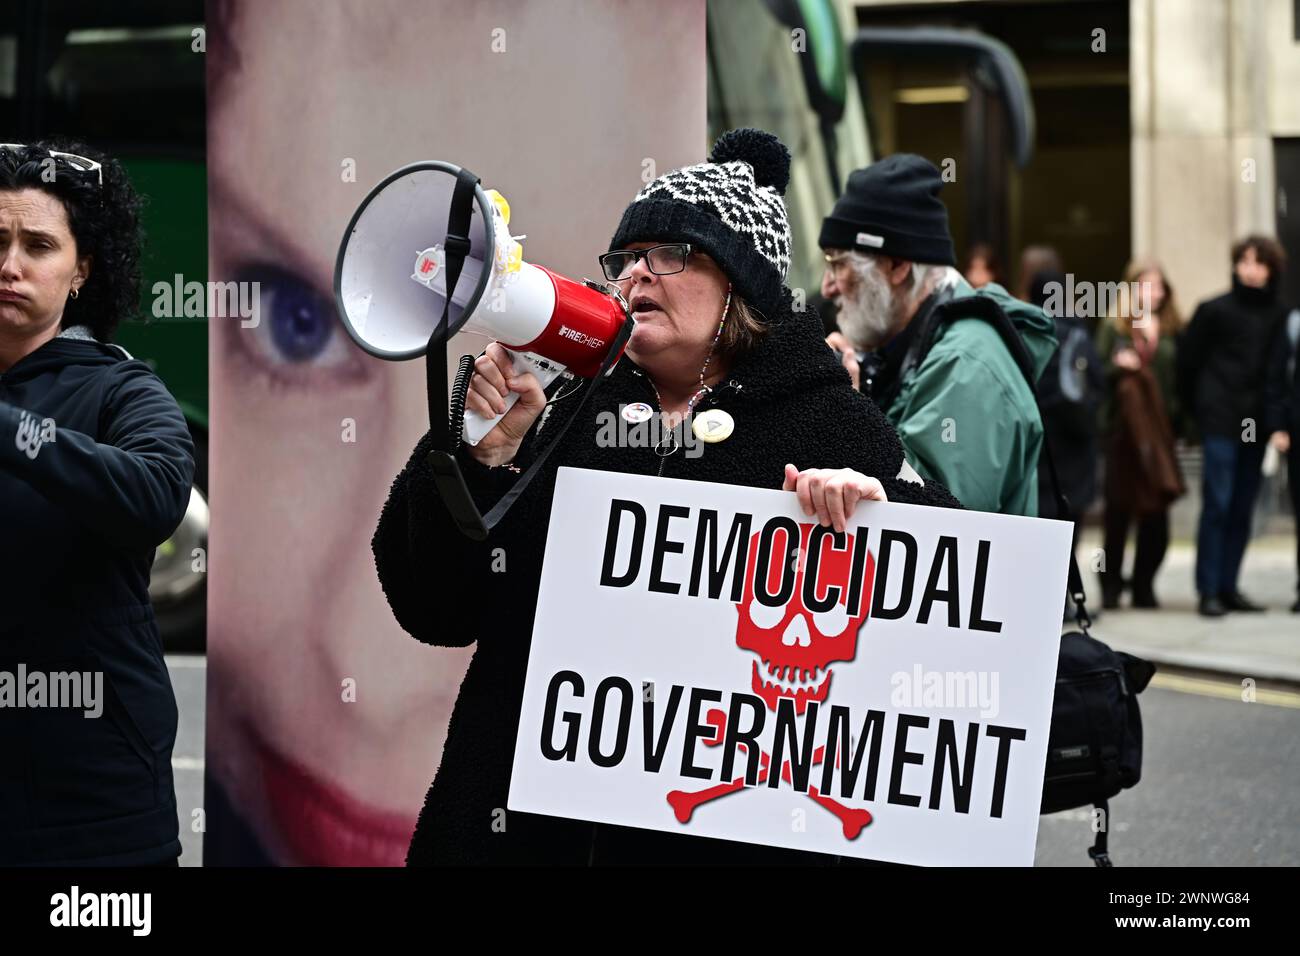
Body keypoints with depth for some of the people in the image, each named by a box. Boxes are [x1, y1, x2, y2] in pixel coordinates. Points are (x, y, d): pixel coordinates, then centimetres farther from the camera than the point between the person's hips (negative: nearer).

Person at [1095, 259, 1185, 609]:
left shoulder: (1172, 330, 10)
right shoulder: (1113, 328, 4)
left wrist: (1179, 418, -1)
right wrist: (1115, 367, -15)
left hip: (1160, 428, 2)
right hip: (1122, 428, -2)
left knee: (1156, 513, 0)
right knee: (1118, 508, 0)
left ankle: (1144, 584, 9)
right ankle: (1111, 585, 9)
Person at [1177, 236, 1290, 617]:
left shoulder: (1279, 316, 7)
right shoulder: (1214, 311, -1)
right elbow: (1188, 360, 3)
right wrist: (1198, 409, 4)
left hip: (1255, 424, 4)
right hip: (1221, 422, -4)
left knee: (1242, 509, 7)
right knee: (1217, 505, -6)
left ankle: (1228, 586, 14)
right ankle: (1208, 590, -3)